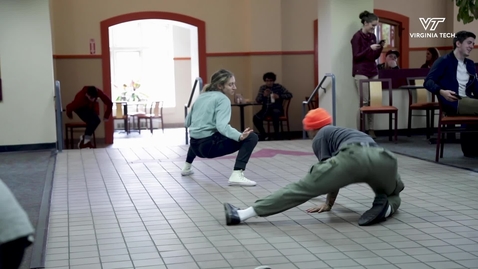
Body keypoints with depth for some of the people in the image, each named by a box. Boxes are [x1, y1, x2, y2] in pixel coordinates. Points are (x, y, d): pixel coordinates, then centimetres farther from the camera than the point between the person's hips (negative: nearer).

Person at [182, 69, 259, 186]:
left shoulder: (201, 97, 14)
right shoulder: (223, 99, -7)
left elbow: (187, 123, 22)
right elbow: (222, 126, -23)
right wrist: (239, 136, -35)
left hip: (195, 146, 8)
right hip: (209, 145, -8)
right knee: (251, 137, -12)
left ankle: (187, 167, 49)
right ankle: (237, 175, -24)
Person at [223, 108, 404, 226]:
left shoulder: (320, 137, 28)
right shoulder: (346, 132, 48)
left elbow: (332, 172, 21)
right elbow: (338, 172, 57)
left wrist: (329, 203, 35)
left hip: (353, 157, -5)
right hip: (383, 159, 5)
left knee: (301, 188, -2)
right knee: (392, 196, 34)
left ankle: (244, 214, -9)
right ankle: (385, 207, -4)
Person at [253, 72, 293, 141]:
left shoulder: (279, 87, 3)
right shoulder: (262, 88, 8)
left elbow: (289, 95, -3)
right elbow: (257, 101, 3)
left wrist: (279, 96, -17)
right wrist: (264, 95, -17)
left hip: (277, 108, -2)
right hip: (266, 108, 2)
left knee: (275, 113, -39)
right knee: (256, 118, -25)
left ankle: (276, 134, -19)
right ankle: (263, 135, -3)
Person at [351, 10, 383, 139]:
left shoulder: (373, 36, 12)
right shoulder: (357, 37, -8)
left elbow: (375, 57, 16)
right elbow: (356, 56, -11)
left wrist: (380, 48, -1)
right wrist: (370, 48, -20)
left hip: (373, 72, 7)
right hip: (361, 73, -7)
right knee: (364, 102, -9)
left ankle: (371, 129, 5)